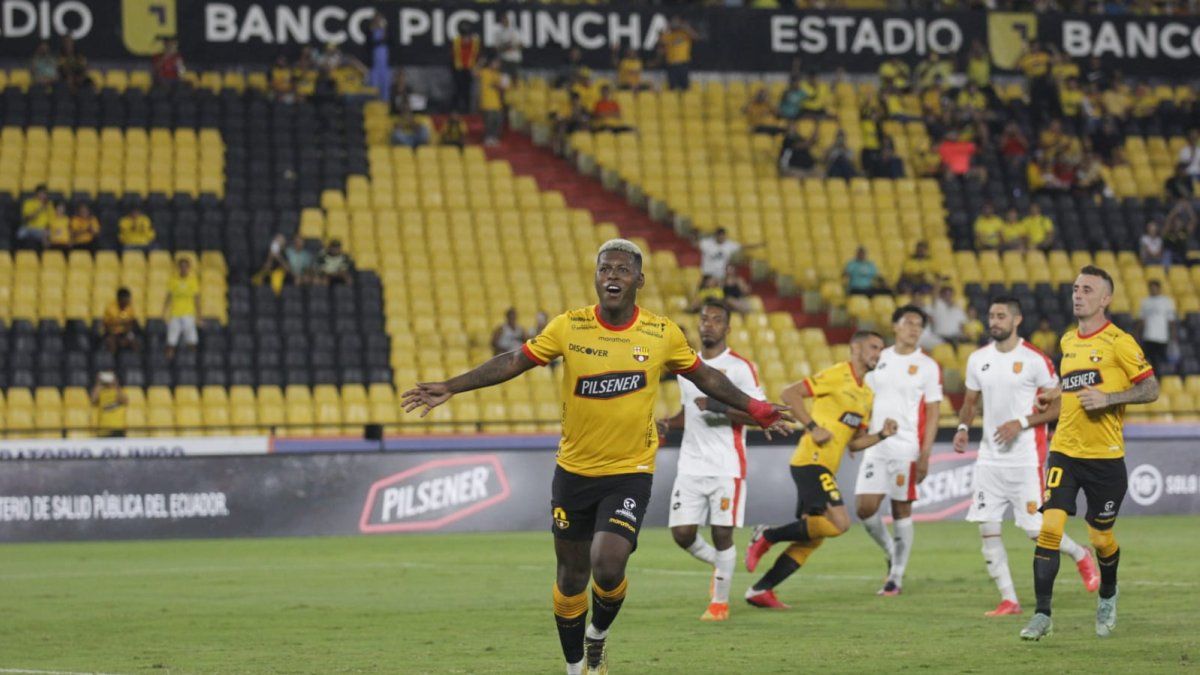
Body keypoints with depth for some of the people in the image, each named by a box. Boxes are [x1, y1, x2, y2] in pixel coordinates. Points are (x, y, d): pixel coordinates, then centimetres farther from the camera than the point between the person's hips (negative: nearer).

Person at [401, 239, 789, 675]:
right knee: (572, 577, 7)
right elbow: (513, 362, -2)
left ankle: (599, 635, 14)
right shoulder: (569, 327, -6)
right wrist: (449, 388, -7)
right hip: (574, 471, 1)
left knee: (608, 568, -19)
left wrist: (754, 409, 11)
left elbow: (704, 376, 11)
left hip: (630, 474, -1)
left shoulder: (662, 335, -5)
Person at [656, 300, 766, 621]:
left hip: (726, 468, -5)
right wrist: (668, 423, 5)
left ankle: (720, 602, 12)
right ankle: (717, 563, 27)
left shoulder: (740, 367, -6)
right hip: (691, 465, 5)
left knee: (722, 534, -3)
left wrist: (721, 408, -21)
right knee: (682, 533, -2)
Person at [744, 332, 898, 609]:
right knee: (838, 523, -20)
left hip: (824, 469, 9)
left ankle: (760, 590, 10)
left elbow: (854, 443, 22)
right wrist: (813, 427, -17)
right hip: (811, 461, -9)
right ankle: (767, 536, -8)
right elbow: (790, 394, -11)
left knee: (812, 538, 6)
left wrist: (881, 435, 5)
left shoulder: (867, 396, 19)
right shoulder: (836, 376, -6)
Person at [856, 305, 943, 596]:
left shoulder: (928, 366, 0)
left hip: (907, 449, -4)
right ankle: (892, 553, 22)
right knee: (865, 507, -3)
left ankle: (897, 575, 10)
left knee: (901, 510, 0)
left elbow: (932, 414, -2)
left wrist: (925, 454, -9)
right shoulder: (879, 360, 11)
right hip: (876, 447, 4)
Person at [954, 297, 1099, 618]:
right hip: (989, 457, 5)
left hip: (1025, 458, -5)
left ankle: (1081, 556, 25)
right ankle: (1008, 600, 5)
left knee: (1035, 528, -5)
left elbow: (1058, 406, -7)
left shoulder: (1035, 360, -9)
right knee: (987, 528, -2)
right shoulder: (978, 359, 7)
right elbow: (971, 402, 18)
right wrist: (963, 427, -2)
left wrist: (1021, 423, -18)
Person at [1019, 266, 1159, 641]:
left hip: (1105, 456, -4)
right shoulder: (1068, 342, 11)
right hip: (1065, 451, 4)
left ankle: (1107, 596, 37)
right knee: (1049, 527, -12)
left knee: (1100, 538, 6)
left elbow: (1151, 389, -9)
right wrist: (1054, 396, 12)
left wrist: (1107, 398, -20)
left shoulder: (1118, 342, -8)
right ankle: (1042, 615, -9)